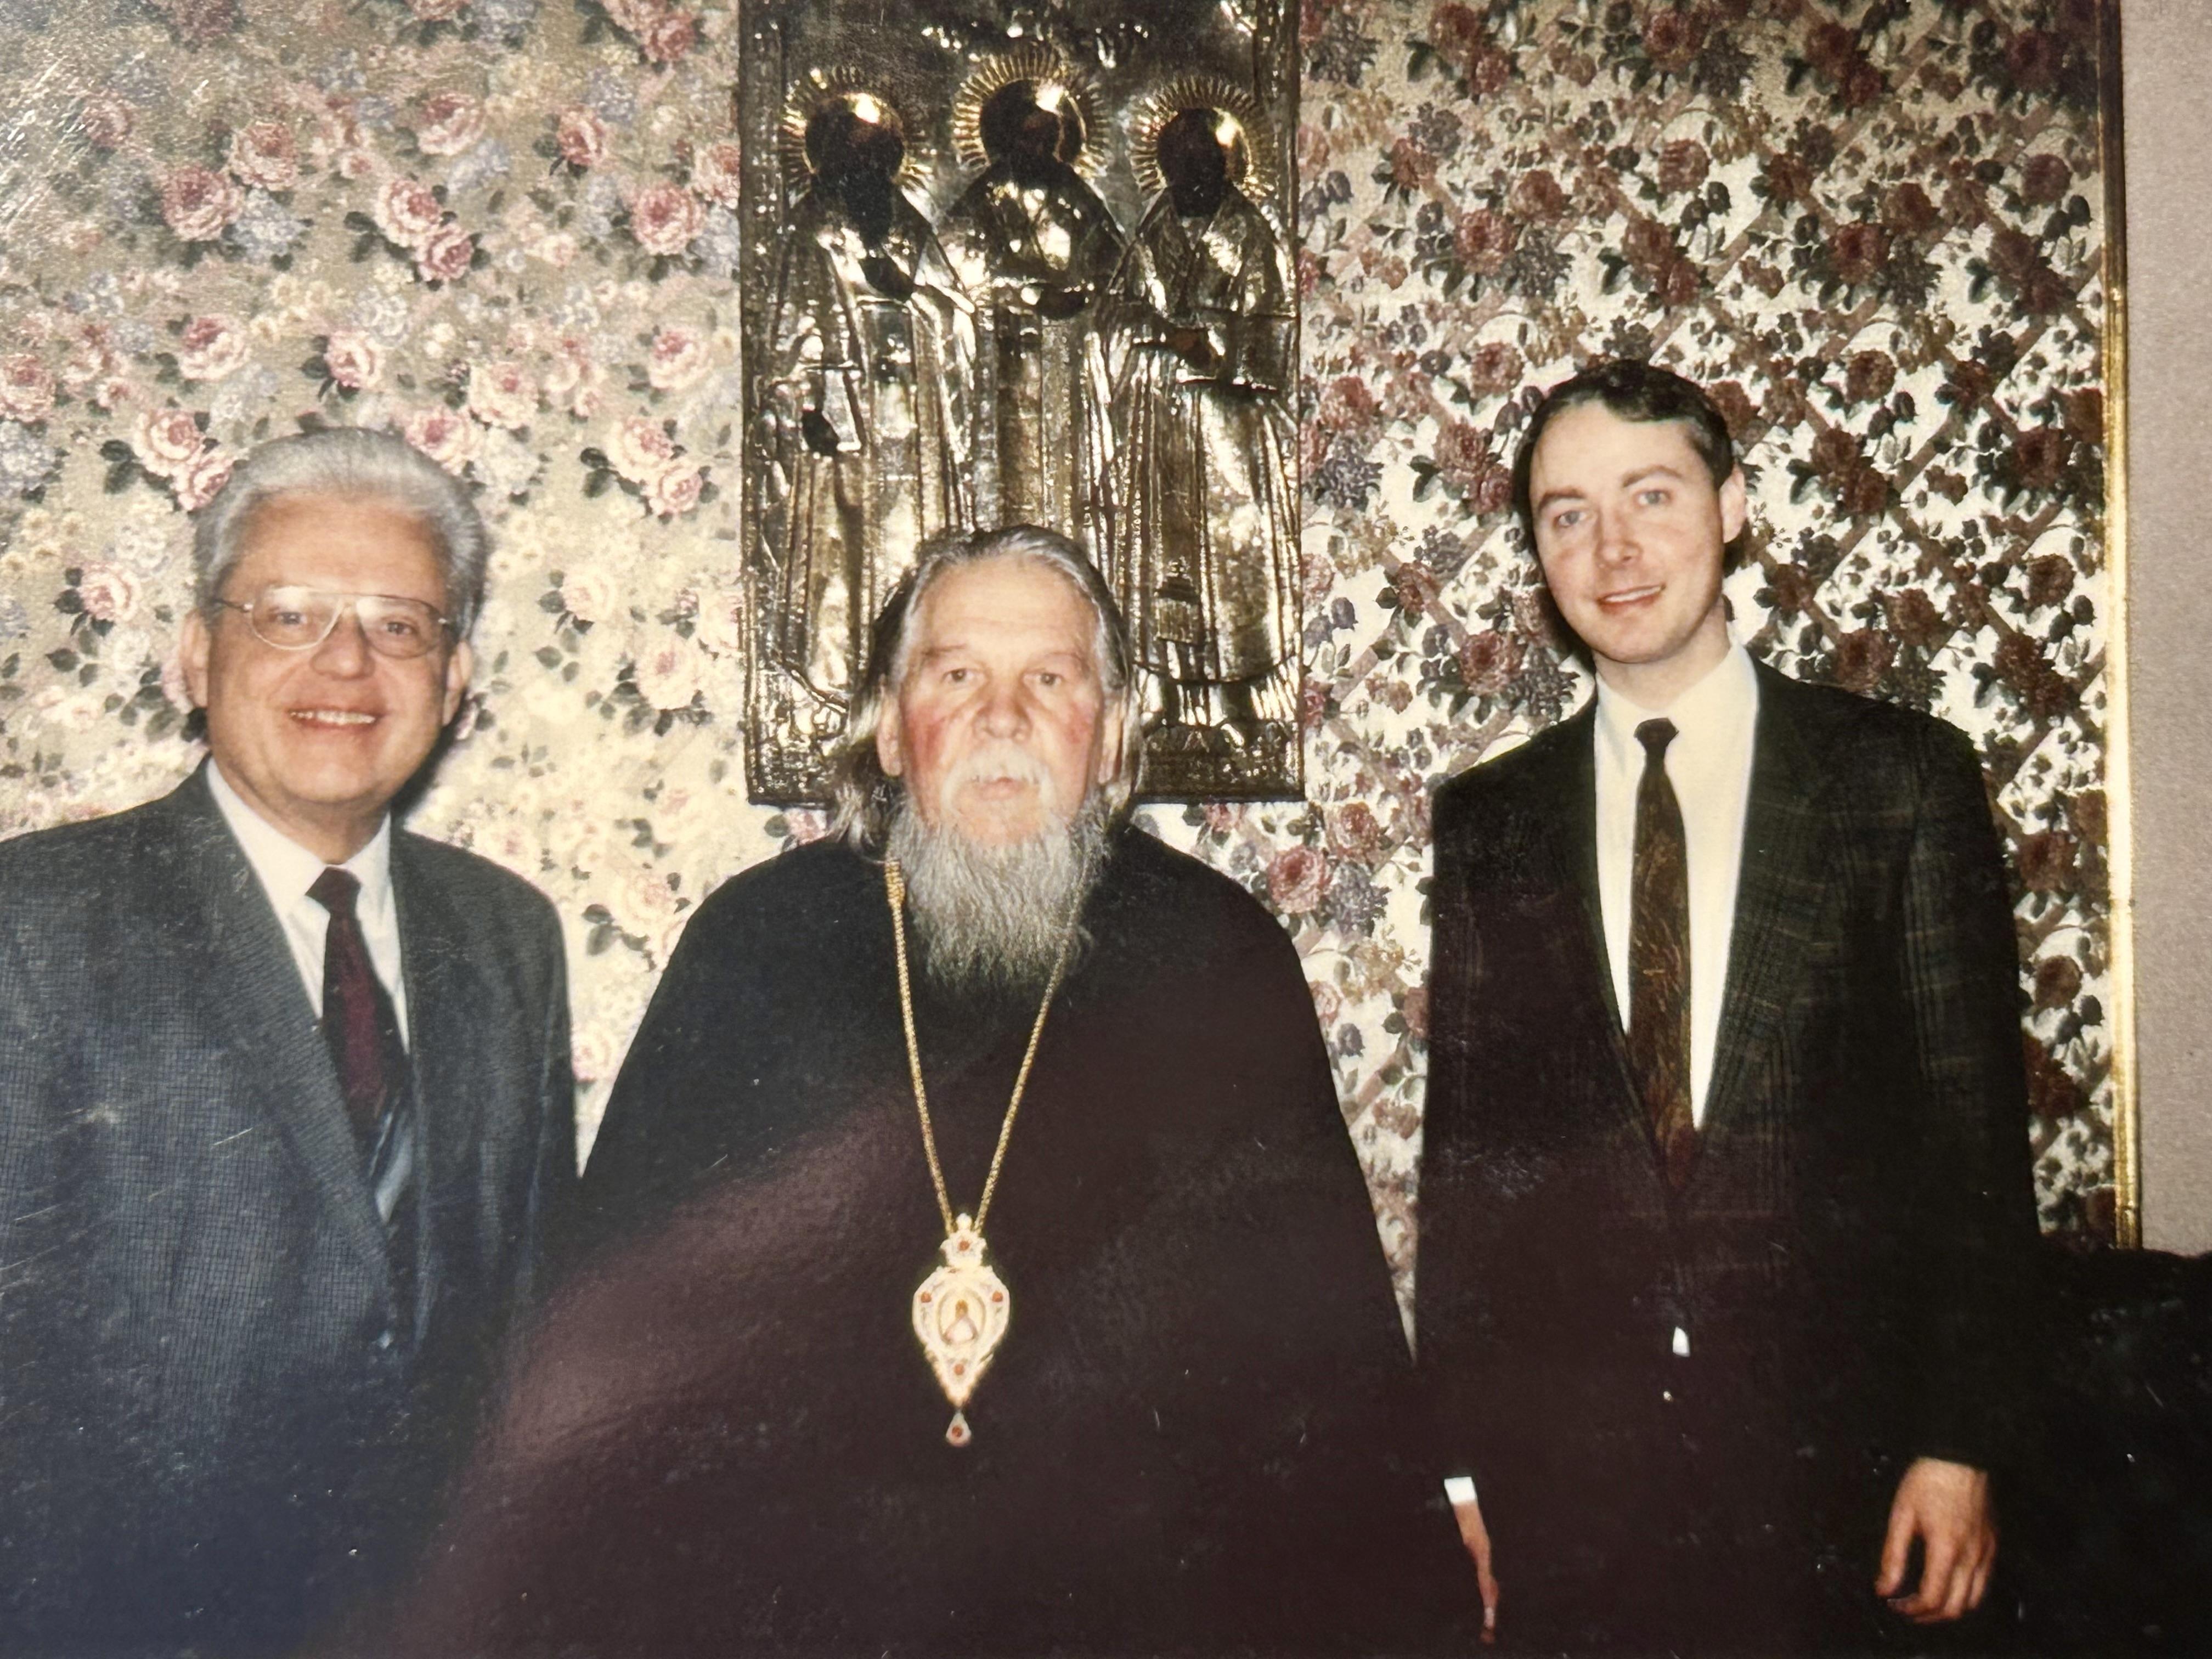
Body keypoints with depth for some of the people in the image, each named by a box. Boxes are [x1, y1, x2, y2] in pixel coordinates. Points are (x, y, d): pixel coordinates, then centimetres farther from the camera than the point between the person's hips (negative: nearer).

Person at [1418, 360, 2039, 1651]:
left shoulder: (1903, 777, 0)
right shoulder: (1488, 822, 5)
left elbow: (1975, 1125, 0)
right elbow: (1460, 1156, 6)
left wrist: (1962, 1445, -4)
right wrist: (1453, 1464, 3)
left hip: (1828, 1453, -1)